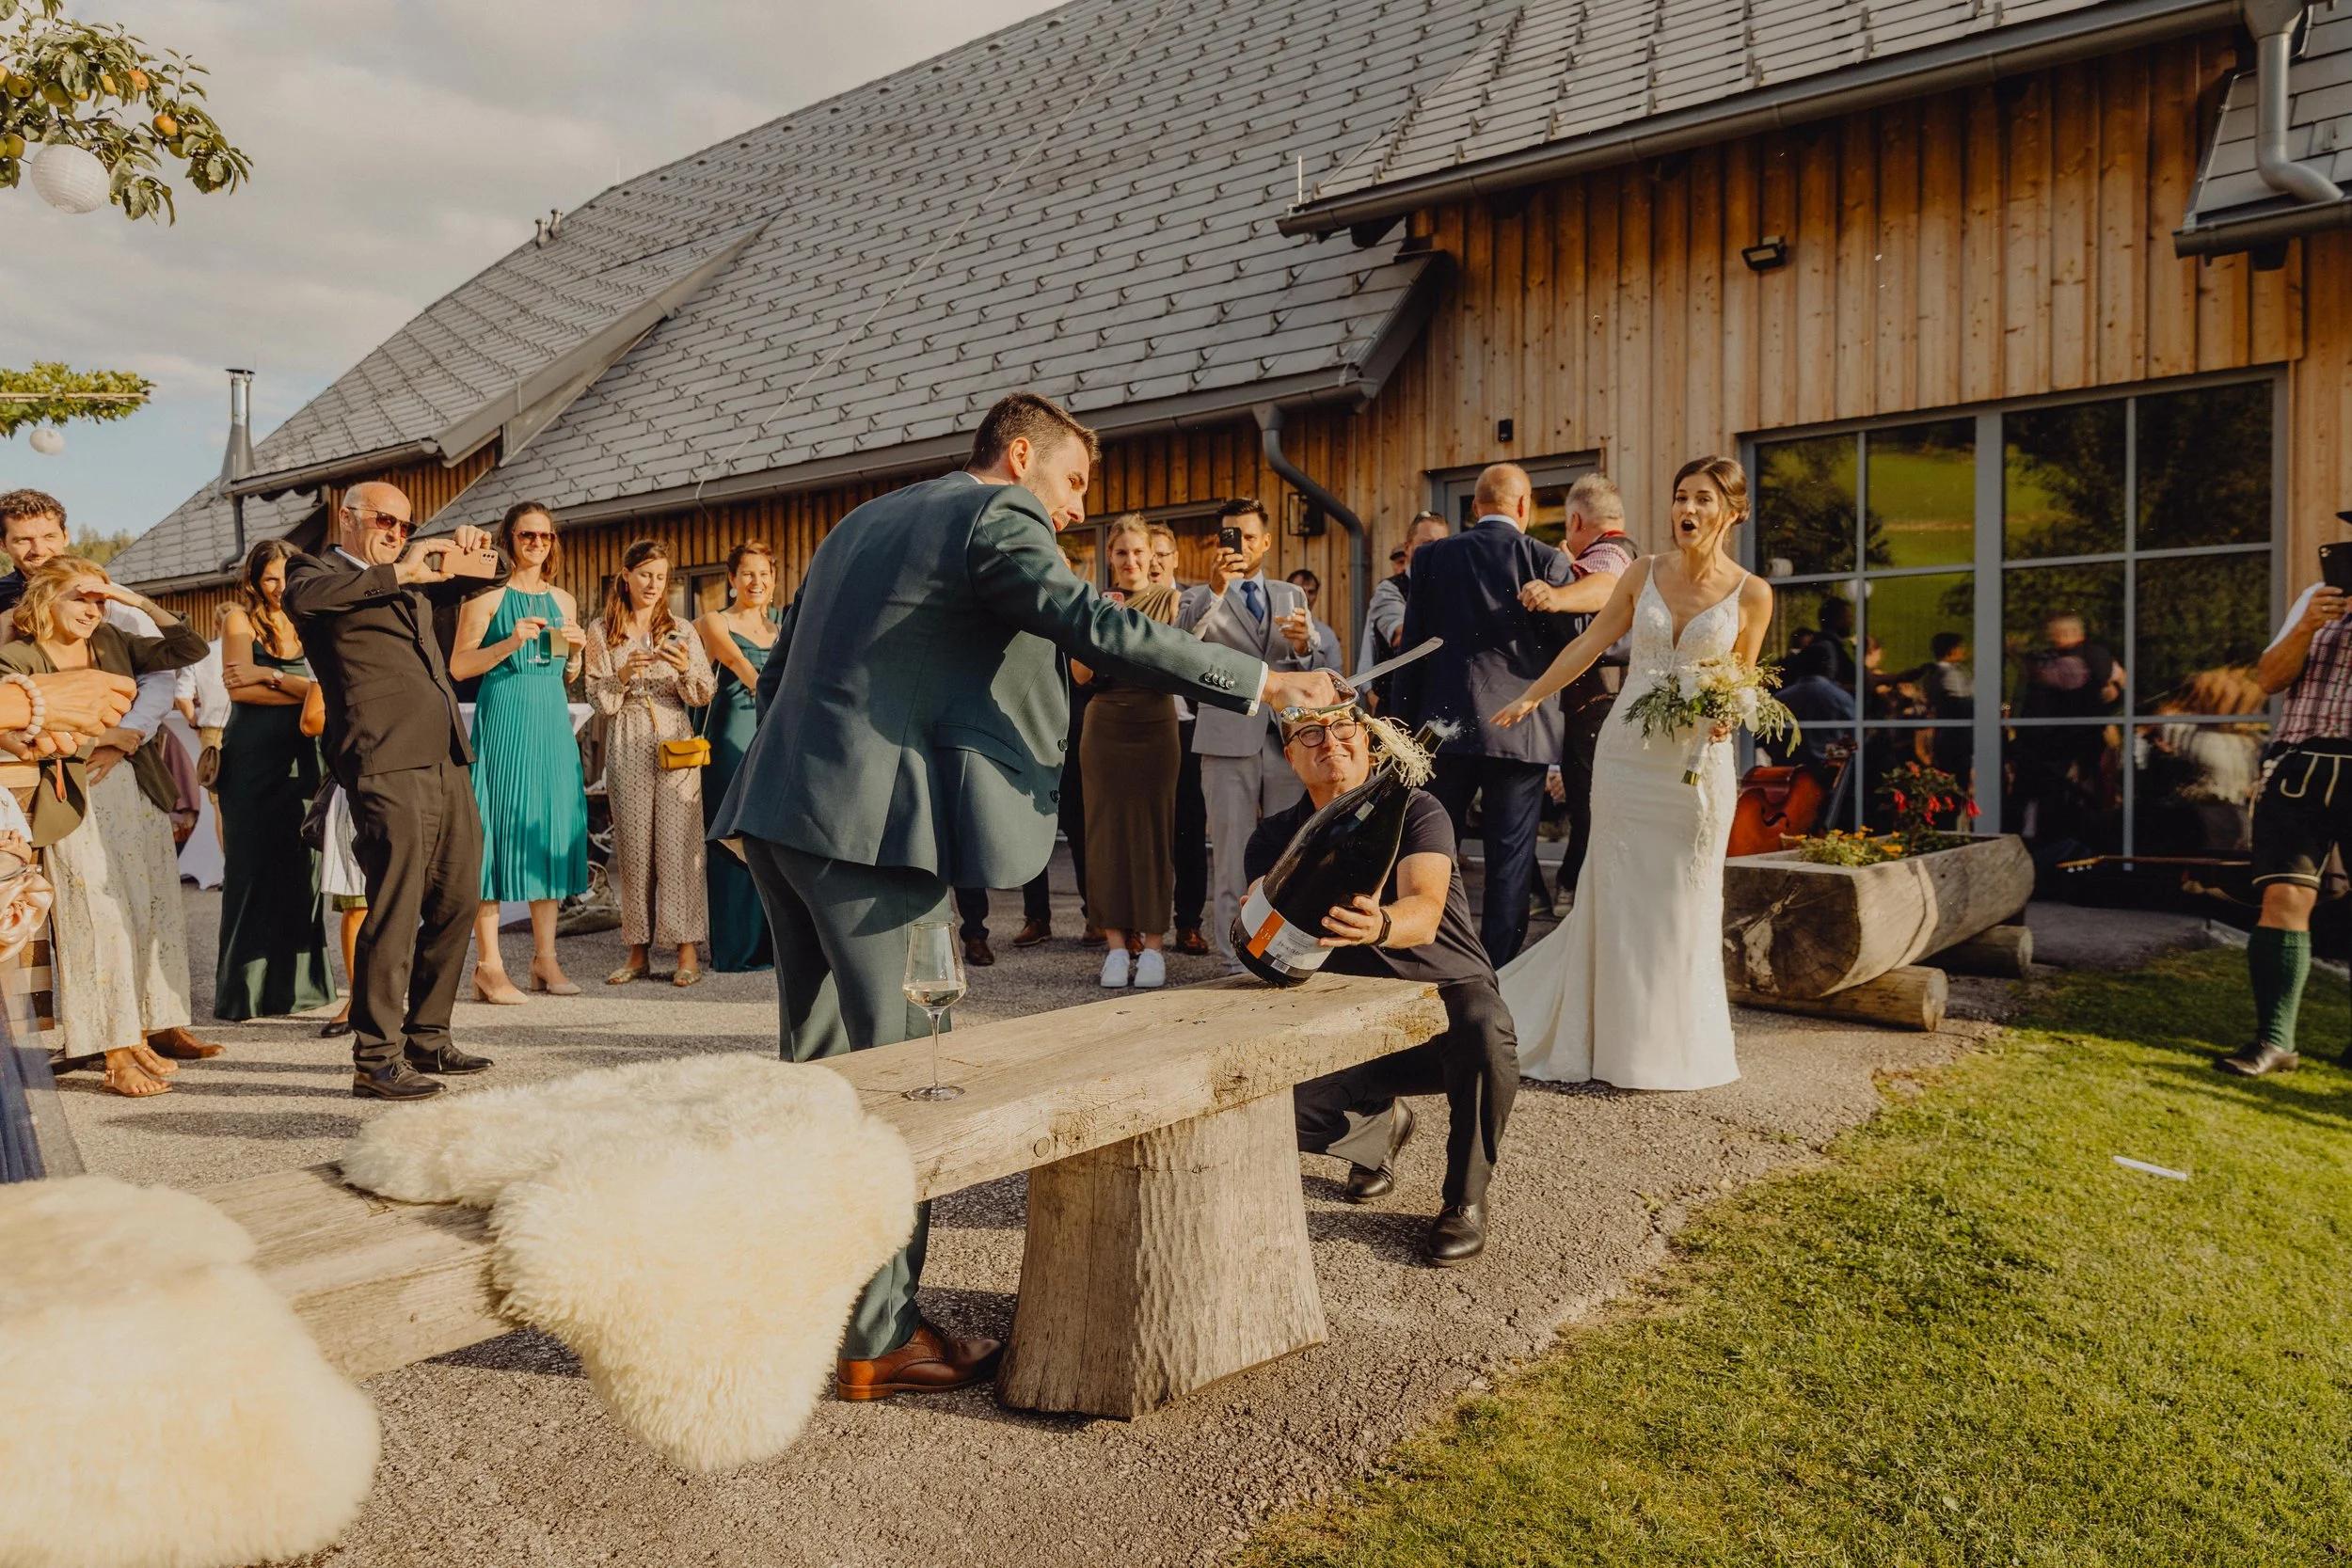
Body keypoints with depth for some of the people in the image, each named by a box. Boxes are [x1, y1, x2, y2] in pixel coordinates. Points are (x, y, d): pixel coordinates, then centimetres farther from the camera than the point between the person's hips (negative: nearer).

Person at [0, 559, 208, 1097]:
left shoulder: (113, 643, 11)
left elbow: (189, 648, 4)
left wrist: (139, 602, -3)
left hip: (137, 793, 5)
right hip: (79, 804, -5)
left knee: (153, 913, 4)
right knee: (101, 920, -6)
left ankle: (141, 1037, 14)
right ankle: (115, 1055, -1)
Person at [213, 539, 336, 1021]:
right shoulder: (240, 619, 5)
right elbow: (238, 687, -8)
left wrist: (270, 676, -10)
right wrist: (304, 691, -6)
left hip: (301, 759, 3)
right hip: (252, 760, -3)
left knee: (302, 870, 2)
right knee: (252, 870, -2)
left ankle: (296, 983, 10)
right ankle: (245, 991, 3)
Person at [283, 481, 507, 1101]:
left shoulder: (413, 583, 24)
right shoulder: (318, 570, 5)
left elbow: (477, 583, 35)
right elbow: (303, 598, -18)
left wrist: (469, 550, 12)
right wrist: (397, 572, -19)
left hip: (447, 762, 8)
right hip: (387, 765, -8)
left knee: (456, 903, 12)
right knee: (395, 910, -9)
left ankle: (427, 1038, 24)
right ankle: (375, 1059, -1)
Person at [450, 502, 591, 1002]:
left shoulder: (563, 601, 17)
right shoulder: (487, 596, 1)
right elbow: (458, 666, -5)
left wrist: (575, 649, 3)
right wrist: (509, 643, -16)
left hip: (552, 720, 5)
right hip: (503, 719, -5)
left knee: (552, 826, 4)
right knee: (498, 826, -7)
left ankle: (545, 958, 10)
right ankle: (489, 965, -3)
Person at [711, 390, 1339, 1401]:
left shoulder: (863, 521, 23)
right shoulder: (996, 520, -4)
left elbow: (778, 672, 24)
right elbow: (1098, 629, -19)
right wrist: (1262, 684, -14)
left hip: (782, 814, 9)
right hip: (874, 824, -9)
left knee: (819, 1060, 18)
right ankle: (880, 1338, 5)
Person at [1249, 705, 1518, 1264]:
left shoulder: (1416, 811, -11)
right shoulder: (1276, 838, 0)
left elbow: (1425, 915, -30)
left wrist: (1380, 925, -54)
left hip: (1447, 994, -3)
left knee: (1483, 1028, -38)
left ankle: (1466, 1200, -11)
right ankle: (1382, 1123, 14)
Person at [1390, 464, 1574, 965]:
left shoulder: (1432, 556, 4)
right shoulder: (1549, 560, -2)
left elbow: (1410, 647, 3)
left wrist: (1402, 725, 8)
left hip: (1446, 726, 2)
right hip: (1522, 733, -2)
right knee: (1510, 859, 4)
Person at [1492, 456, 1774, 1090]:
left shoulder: (1751, 593, 0)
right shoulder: (1645, 574, 4)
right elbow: (1589, 643, 9)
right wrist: (1529, 697, 7)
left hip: (1698, 760, -1)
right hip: (1627, 749, 1)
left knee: (1683, 901, 4)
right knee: (1617, 894, 3)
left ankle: (1674, 1046, 18)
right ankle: (1614, 1041, 15)